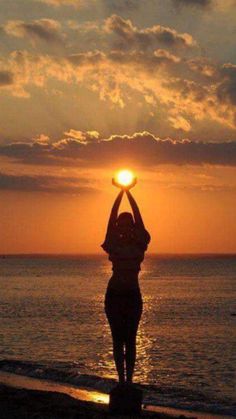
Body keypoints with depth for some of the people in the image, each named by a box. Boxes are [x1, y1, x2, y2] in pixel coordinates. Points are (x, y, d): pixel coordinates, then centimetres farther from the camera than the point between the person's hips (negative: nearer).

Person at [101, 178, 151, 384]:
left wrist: (128, 193, 0)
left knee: (130, 339, 1)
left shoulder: (139, 244, 4)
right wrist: (122, 192, -1)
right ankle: (122, 378, 6)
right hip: (114, 294, 0)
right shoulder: (114, 244, 3)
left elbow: (138, 217, -1)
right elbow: (112, 217, -2)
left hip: (133, 294, 0)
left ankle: (129, 379, 2)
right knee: (118, 339, 2)